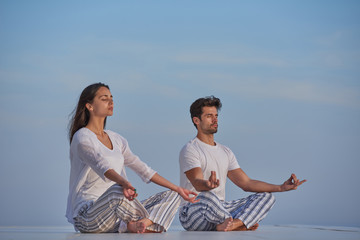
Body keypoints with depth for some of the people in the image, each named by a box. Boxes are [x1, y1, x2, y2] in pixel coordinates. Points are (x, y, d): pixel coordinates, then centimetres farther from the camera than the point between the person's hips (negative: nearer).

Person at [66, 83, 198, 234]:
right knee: (117, 191, -39)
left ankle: (139, 224, -27)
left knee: (171, 196, -1)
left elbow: (142, 169, 19)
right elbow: (101, 165, -29)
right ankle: (147, 221, -12)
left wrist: (177, 189, 15)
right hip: (87, 214, -8)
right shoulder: (82, 138, -8)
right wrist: (124, 183, -48)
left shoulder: (115, 139, 18)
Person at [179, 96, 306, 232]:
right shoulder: (190, 150, -5)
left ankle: (232, 224, -32)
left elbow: (246, 183, 14)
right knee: (207, 196, -41)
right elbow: (197, 183, -22)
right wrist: (208, 185, -48)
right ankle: (242, 225, -17)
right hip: (192, 213, -7)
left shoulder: (225, 152, 19)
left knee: (266, 196, -6)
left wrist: (281, 187, 4)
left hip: (220, 208, 7)